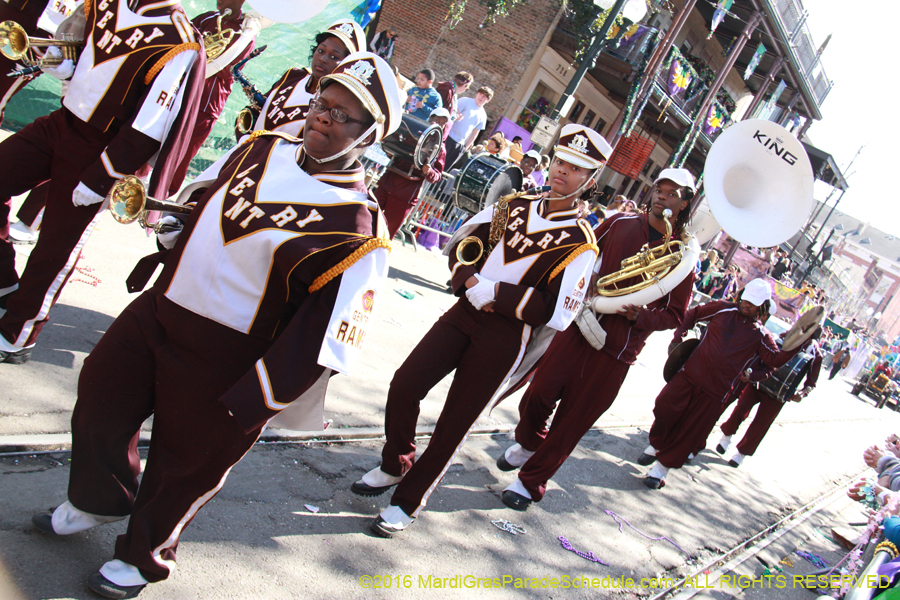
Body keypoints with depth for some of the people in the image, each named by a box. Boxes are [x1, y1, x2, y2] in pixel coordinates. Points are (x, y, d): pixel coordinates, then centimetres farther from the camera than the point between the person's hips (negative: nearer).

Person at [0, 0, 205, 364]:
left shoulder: (179, 46, -23)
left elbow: (147, 131, -24)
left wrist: (98, 179, -20)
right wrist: (62, 65, -3)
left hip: (97, 152, -7)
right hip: (60, 122, 8)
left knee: (56, 249, 1)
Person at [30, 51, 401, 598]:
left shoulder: (360, 230, -21)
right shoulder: (263, 149, 0)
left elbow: (330, 337, -22)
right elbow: (195, 201, 17)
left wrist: (250, 407, -22)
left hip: (220, 365, -6)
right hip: (155, 313, 7)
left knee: (184, 468, 10)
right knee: (99, 404, 21)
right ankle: (98, 501, 51)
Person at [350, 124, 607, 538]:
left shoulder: (581, 243, -10)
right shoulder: (514, 205, 7)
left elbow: (556, 313, -16)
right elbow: (461, 245, 10)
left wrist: (496, 292, -19)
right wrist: (469, 281, -10)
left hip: (505, 338, -5)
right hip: (465, 311, 5)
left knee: (456, 422, 2)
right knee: (404, 385, -1)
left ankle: (409, 502, 21)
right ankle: (394, 467, 26)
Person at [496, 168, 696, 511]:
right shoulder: (620, 223, 5)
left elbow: (675, 314, 3)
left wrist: (639, 316, -16)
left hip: (616, 351, -1)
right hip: (580, 327, 1)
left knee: (572, 421, 4)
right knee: (538, 396, -1)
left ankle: (532, 482, 21)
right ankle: (528, 444, 33)